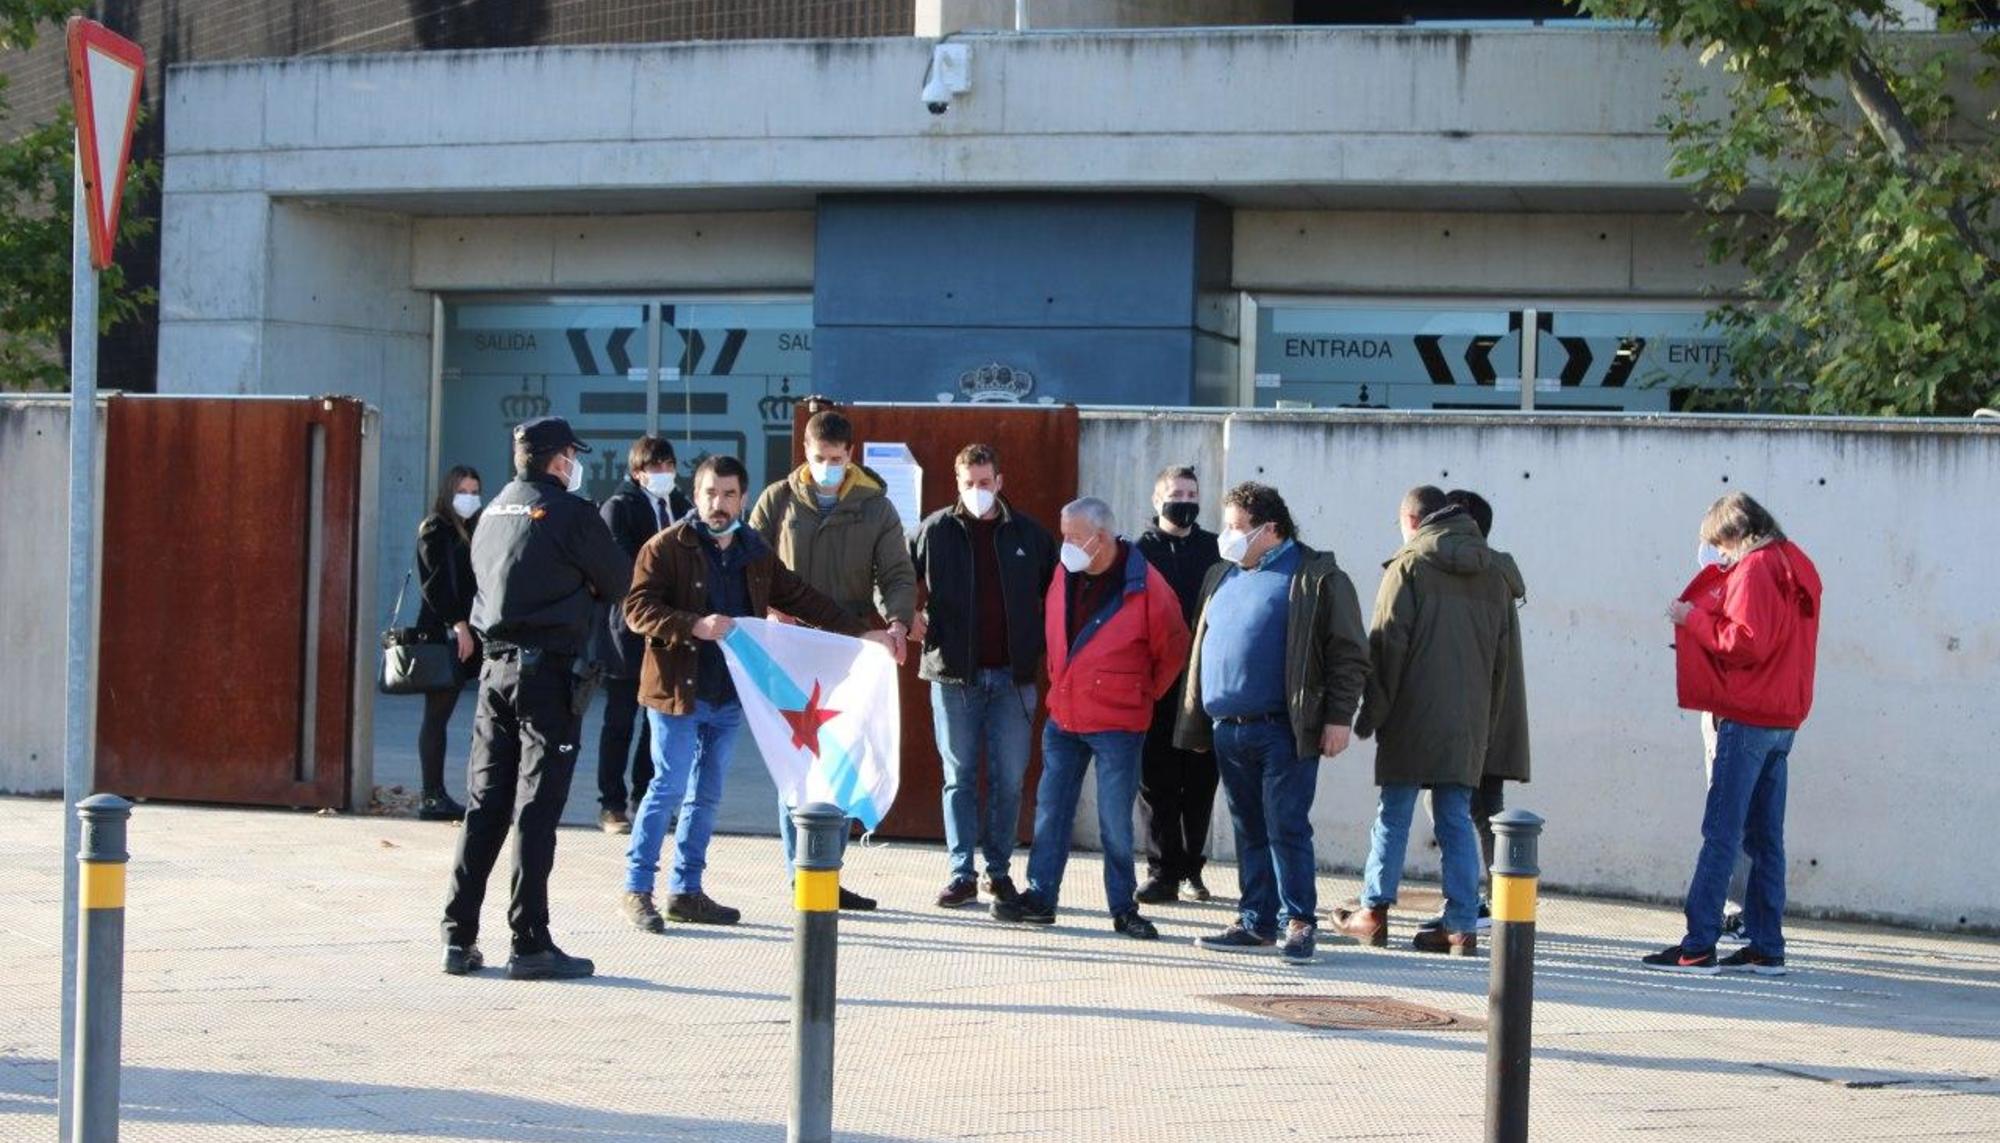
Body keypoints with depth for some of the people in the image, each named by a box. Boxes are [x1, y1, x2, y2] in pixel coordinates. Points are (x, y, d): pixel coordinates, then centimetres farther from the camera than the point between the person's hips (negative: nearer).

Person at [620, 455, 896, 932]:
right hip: (679, 691, -6)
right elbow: (638, 609, -14)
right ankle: (636, 889, 0)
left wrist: (861, 632, 13)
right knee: (669, 788, -7)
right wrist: (694, 626, -27)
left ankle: (686, 891, 19)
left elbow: (800, 598, 18)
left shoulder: (755, 553, 13)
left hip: (730, 695, 6)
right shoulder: (666, 548, -6)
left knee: (707, 795, 11)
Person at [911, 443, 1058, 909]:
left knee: (1009, 779, 3)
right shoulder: (935, 530, 2)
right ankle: (961, 874, 7)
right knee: (959, 777, 3)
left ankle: (1000, 870, 13)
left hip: (1013, 675, 1)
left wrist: (1042, 643, 3)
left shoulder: (1029, 535, 5)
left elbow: (1056, 591, 14)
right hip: (954, 674, -1)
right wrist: (906, 617, -7)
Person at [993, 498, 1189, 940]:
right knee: (1050, 810, 7)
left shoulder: (1145, 587, -14)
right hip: (1063, 717, 5)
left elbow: (1173, 651, 0)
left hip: (1117, 724, -5)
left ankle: (1123, 908, 11)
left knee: (1115, 821, 1)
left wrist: (1145, 694, 6)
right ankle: (1039, 898, 15)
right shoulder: (1065, 576, 2)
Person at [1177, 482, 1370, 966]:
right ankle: (1256, 921, 17)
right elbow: (1202, 649, 21)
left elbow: (1349, 654, -6)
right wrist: (1195, 719, 16)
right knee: (1249, 830, 11)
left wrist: (1338, 717, -12)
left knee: (1286, 829, -7)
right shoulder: (1221, 577, 18)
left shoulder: (1318, 578, -3)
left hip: (1282, 731, -7)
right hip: (1227, 730, 7)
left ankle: (1299, 922, -1)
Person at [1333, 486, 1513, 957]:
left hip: (1413, 718, -4)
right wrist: (1487, 718, 19)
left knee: (1394, 813, 5)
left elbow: (1388, 644, -9)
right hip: (1469, 722, 5)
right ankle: (1462, 926, 1)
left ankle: (1373, 912, 9)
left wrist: (1372, 714, -4)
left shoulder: (1409, 566, -5)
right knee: (1457, 820, 5)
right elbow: (1503, 654, 15)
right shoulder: (1491, 574, 13)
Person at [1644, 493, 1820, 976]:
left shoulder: (1753, 570, -12)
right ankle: (1766, 947, 11)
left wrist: (1694, 619, -10)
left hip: (1747, 718, -9)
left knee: (1721, 834, -8)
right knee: (1765, 836, 11)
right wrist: (1704, 619, 10)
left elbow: (1745, 643, -21)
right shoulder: (1796, 567, 16)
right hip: (1783, 718, 9)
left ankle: (1698, 945, -9)